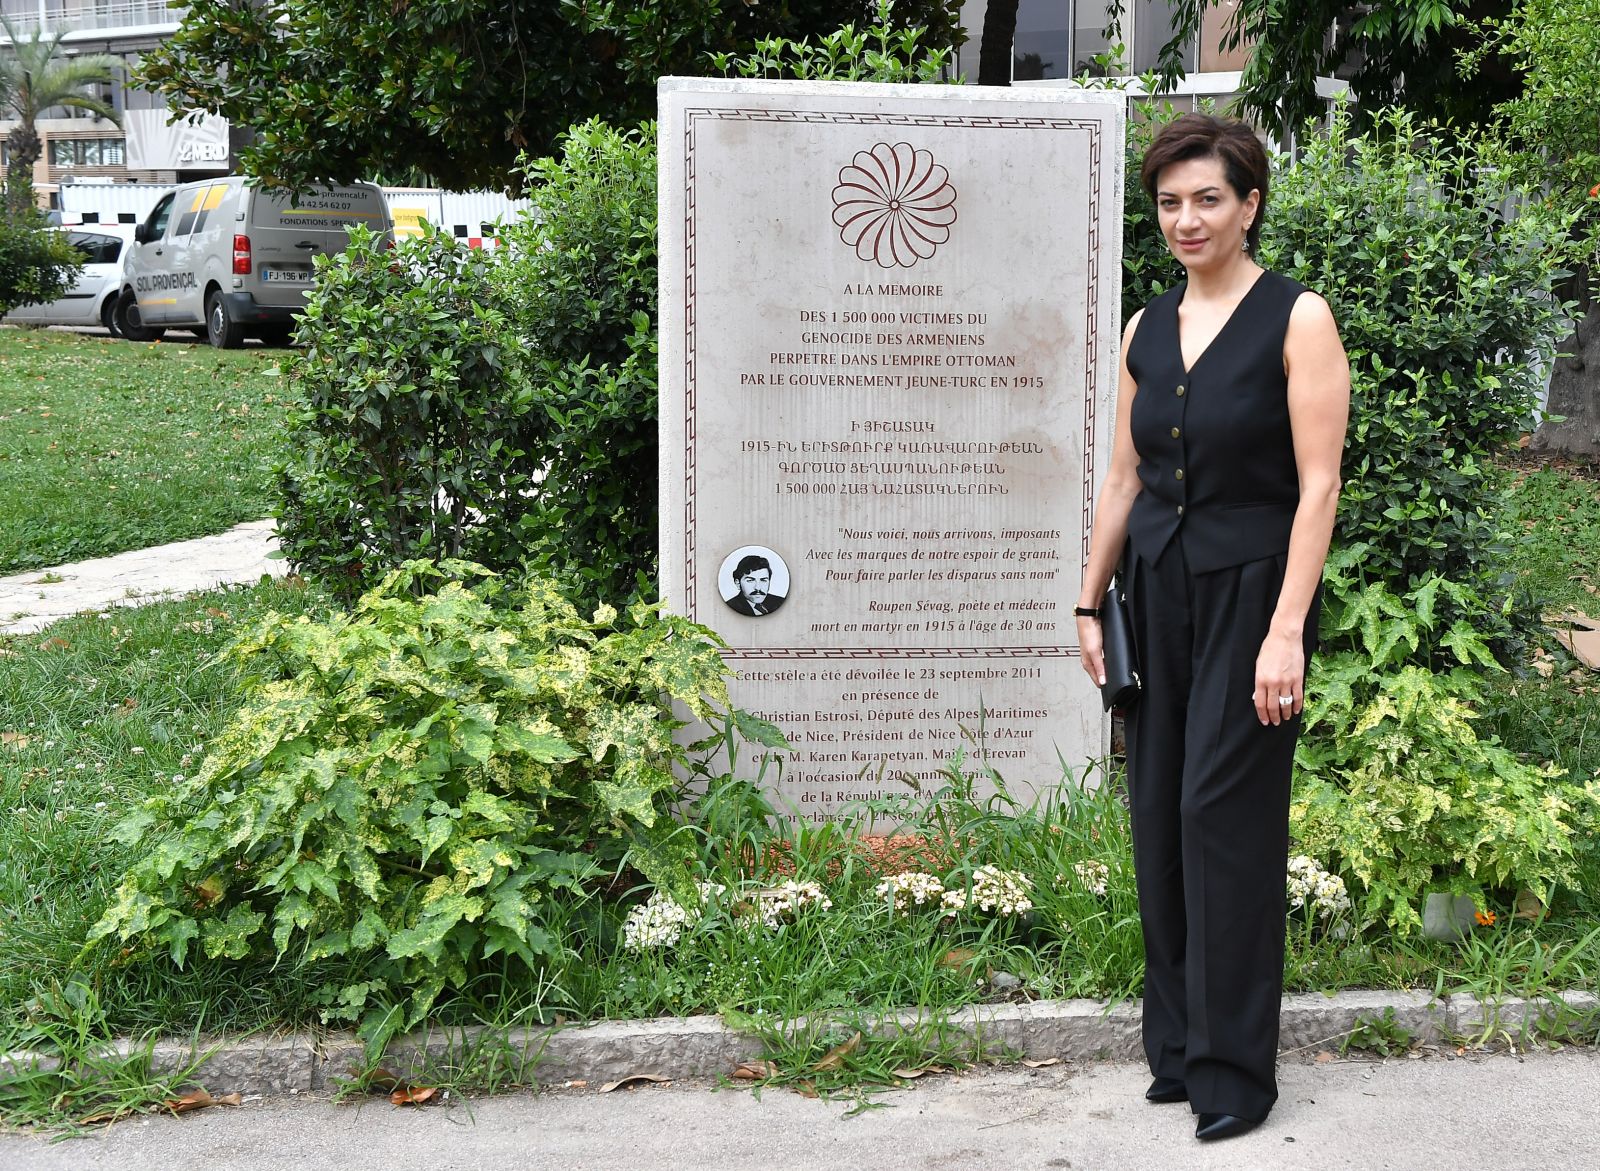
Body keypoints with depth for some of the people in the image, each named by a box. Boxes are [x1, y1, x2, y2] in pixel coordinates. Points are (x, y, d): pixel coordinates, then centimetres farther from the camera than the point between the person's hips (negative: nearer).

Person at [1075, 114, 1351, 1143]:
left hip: (1250, 594, -6)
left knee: (1224, 816, -6)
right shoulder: (1149, 329, 9)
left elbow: (1318, 486, -13)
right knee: (1159, 817, 8)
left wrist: (1287, 630, -19)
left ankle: (1231, 1069, 5)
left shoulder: (1297, 318, -8)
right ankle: (1177, 1044, 21)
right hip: (1159, 594, 6)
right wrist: (1091, 603, 10)